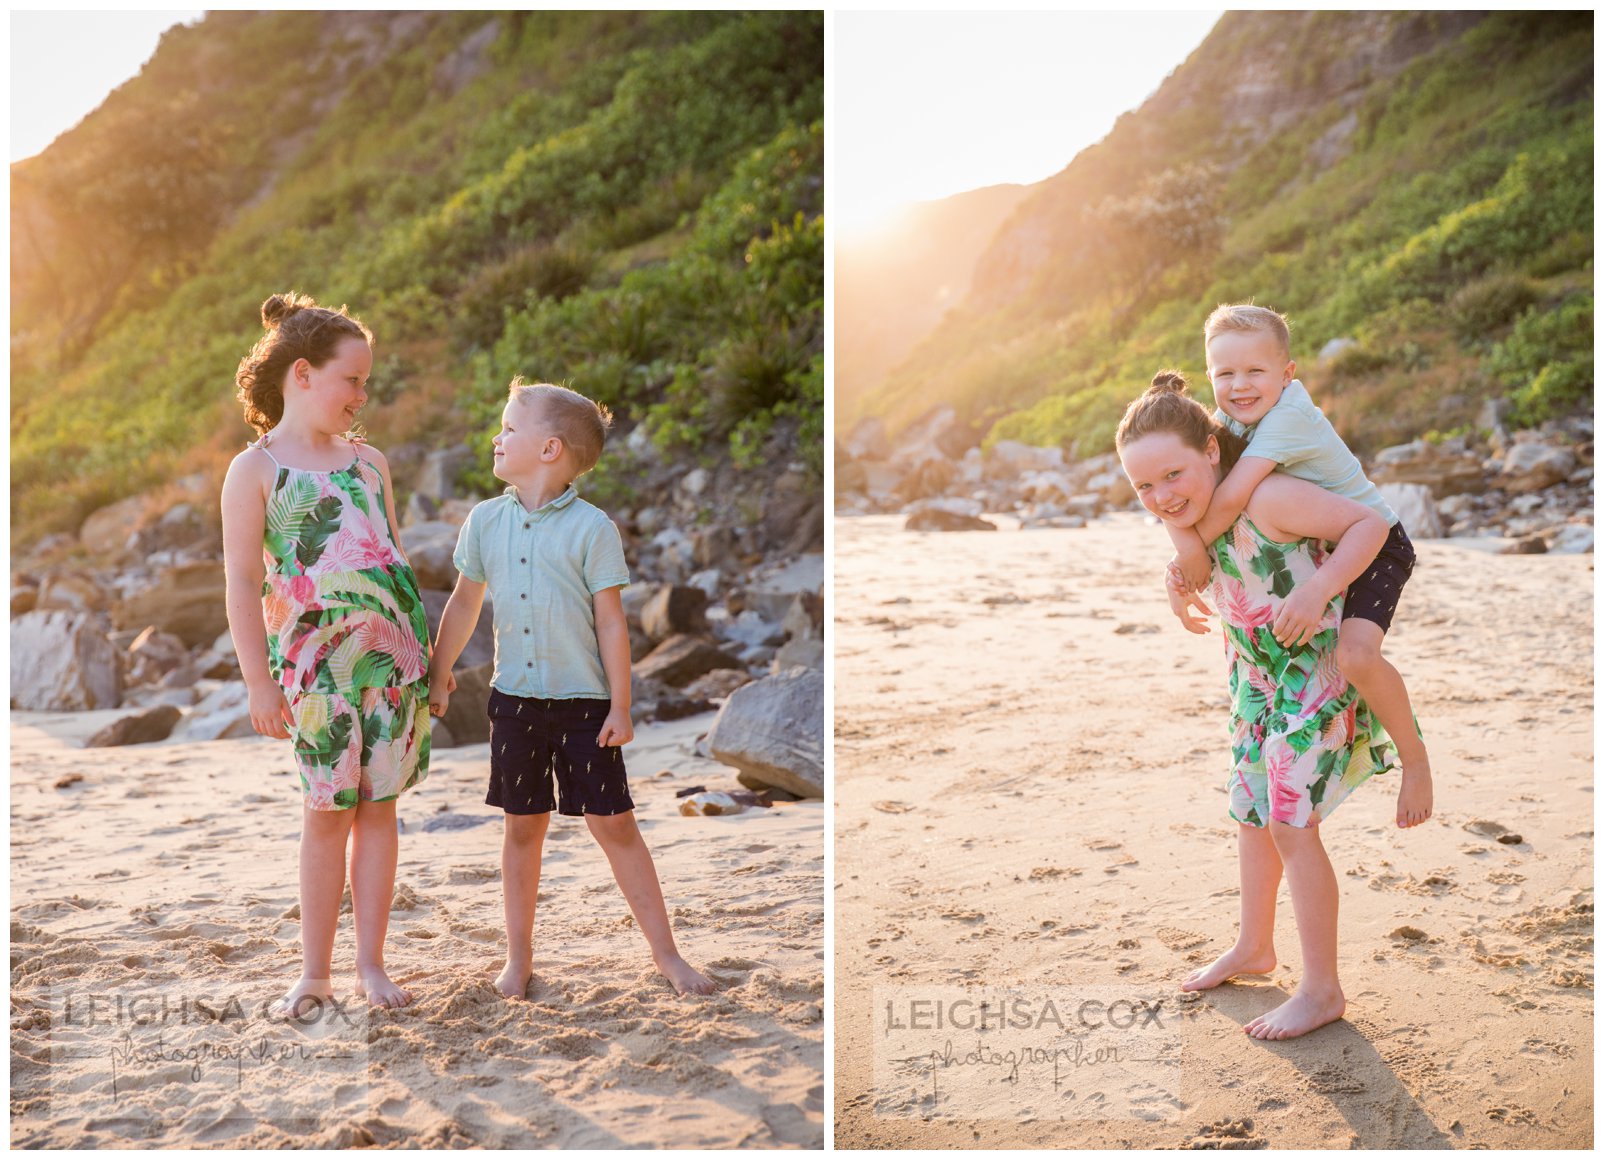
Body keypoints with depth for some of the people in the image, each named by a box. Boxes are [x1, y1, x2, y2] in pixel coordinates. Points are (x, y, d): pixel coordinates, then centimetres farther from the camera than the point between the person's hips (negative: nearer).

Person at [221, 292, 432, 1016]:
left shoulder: (369, 461, 14)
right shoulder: (255, 470, -1)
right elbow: (243, 581, -5)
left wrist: (424, 653, 17)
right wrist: (259, 682, -10)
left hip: (391, 650, 4)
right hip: (316, 659, -4)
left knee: (378, 806, 5)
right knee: (327, 811, 0)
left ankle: (371, 964, 13)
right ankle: (315, 971, 13)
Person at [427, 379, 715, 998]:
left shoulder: (592, 528, -9)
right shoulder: (486, 521, 3)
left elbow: (611, 621, -7)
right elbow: (464, 603, 14)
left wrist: (620, 706, -8)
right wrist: (437, 677, 17)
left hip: (583, 701, -3)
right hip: (514, 699, 3)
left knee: (614, 825, 0)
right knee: (523, 827, 11)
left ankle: (665, 952, 12)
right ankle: (519, 958, 24)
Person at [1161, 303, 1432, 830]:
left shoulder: (1289, 412, -30)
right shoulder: (1230, 419, -6)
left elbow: (1231, 496, -37)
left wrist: (1192, 551, -24)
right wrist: (1186, 548, -31)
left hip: (1376, 544, -9)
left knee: (1356, 654, -30)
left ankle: (1415, 756, -6)